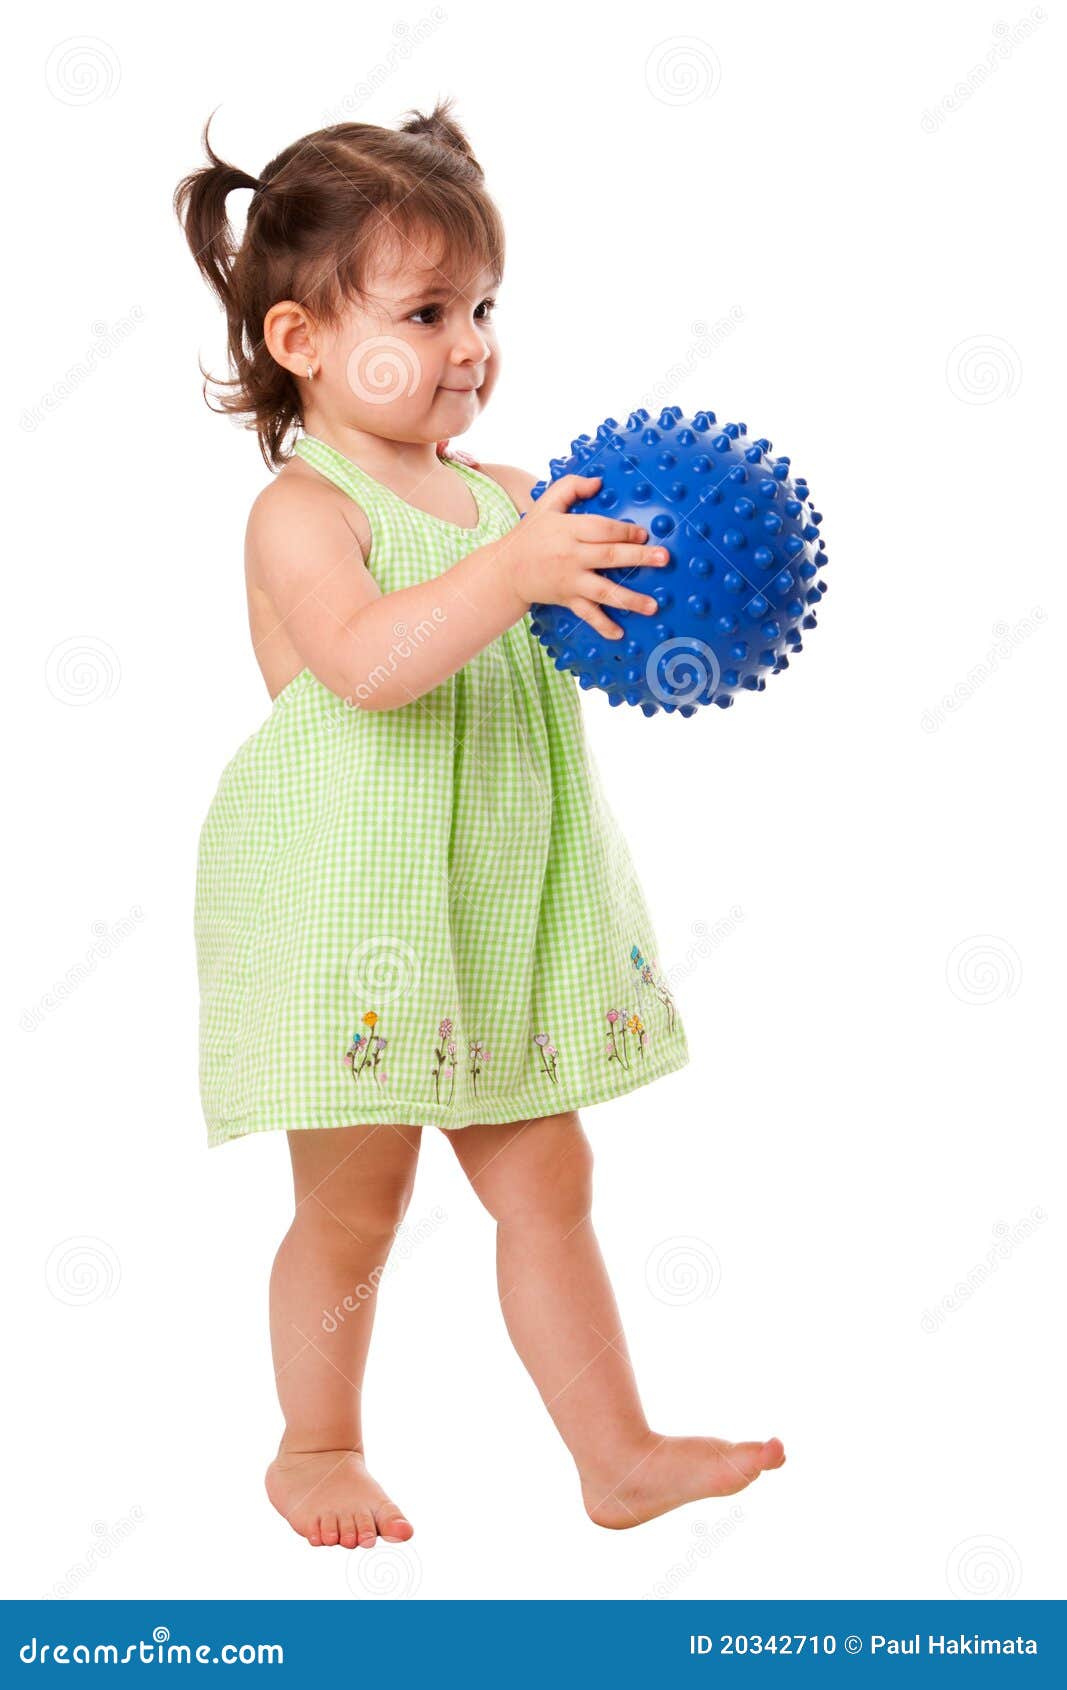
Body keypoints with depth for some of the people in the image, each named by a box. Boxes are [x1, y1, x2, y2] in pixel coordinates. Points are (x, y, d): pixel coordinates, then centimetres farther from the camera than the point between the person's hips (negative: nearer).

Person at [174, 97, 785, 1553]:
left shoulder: (506, 497, 8)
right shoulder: (303, 508, -12)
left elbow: (590, 633, 10)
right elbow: (369, 659, -29)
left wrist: (652, 585, -11)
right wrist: (513, 572, -37)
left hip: (501, 925, 6)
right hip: (355, 922, -6)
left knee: (548, 1183, 11)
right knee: (353, 1206, 7)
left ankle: (621, 1454, 20)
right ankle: (318, 1451, 28)